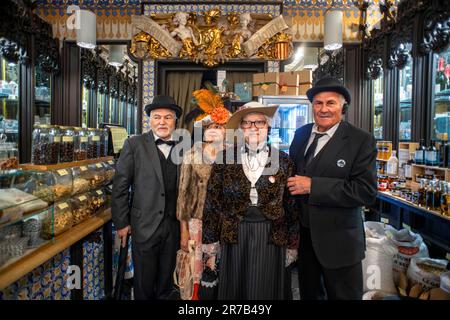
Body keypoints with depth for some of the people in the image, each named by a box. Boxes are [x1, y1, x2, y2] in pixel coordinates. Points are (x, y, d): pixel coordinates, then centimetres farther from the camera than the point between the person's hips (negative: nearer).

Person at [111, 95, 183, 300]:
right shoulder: (134, 145, -3)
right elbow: (120, 187, -3)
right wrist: (121, 223, -4)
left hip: (175, 226, 2)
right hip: (145, 226, -2)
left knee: (166, 280, 19)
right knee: (144, 283, 13)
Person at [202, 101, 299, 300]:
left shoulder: (283, 161, 1)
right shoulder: (226, 158, -1)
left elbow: (291, 204, 5)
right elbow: (212, 200, 1)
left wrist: (292, 242, 6)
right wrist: (210, 238, 1)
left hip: (271, 236, 1)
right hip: (233, 233, 0)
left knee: (265, 290, 11)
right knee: (233, 290, 12)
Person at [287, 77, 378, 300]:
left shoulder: (361, 141, -13)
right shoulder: (301, 134, 3)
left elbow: (367, 191, -22)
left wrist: (313, 185, -25)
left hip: (338, 240, -4)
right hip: (302, 234, 5)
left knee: (343, 295, 14)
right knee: (309, 294, 23)